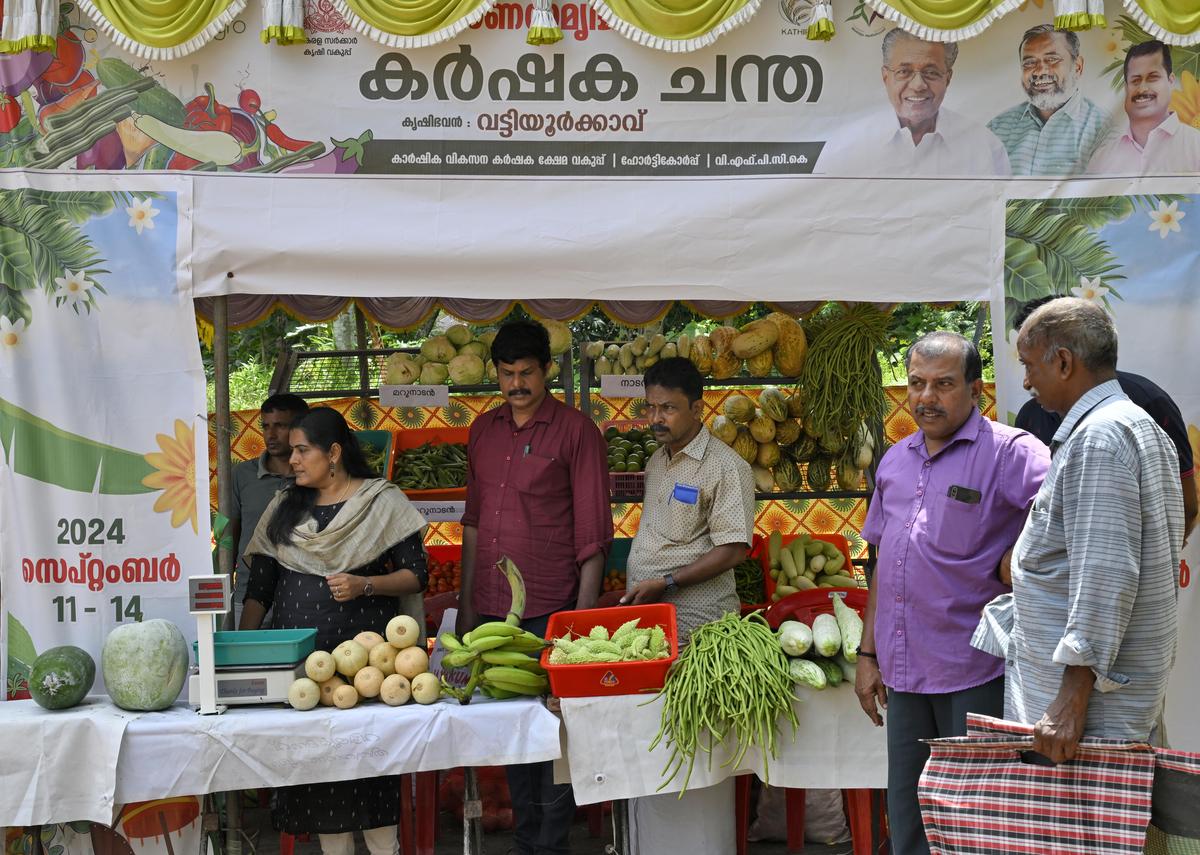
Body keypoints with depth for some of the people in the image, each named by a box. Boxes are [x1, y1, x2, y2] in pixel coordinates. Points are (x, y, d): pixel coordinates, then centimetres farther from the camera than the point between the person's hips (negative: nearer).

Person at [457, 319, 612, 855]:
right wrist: (466, 602, 14)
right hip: (492, 609, 6)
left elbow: (593, 532, -7)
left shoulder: (576, 431, -5)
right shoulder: (483, 431, 12)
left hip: (550, 610, -5)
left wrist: (585, 610, -12)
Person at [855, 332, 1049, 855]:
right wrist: (868, 654, 16)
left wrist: (1018, 558, -22)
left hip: (974, 674, -6)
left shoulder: (1007, 452, -10)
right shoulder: (895, 460, 13)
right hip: (904, 673, 6)